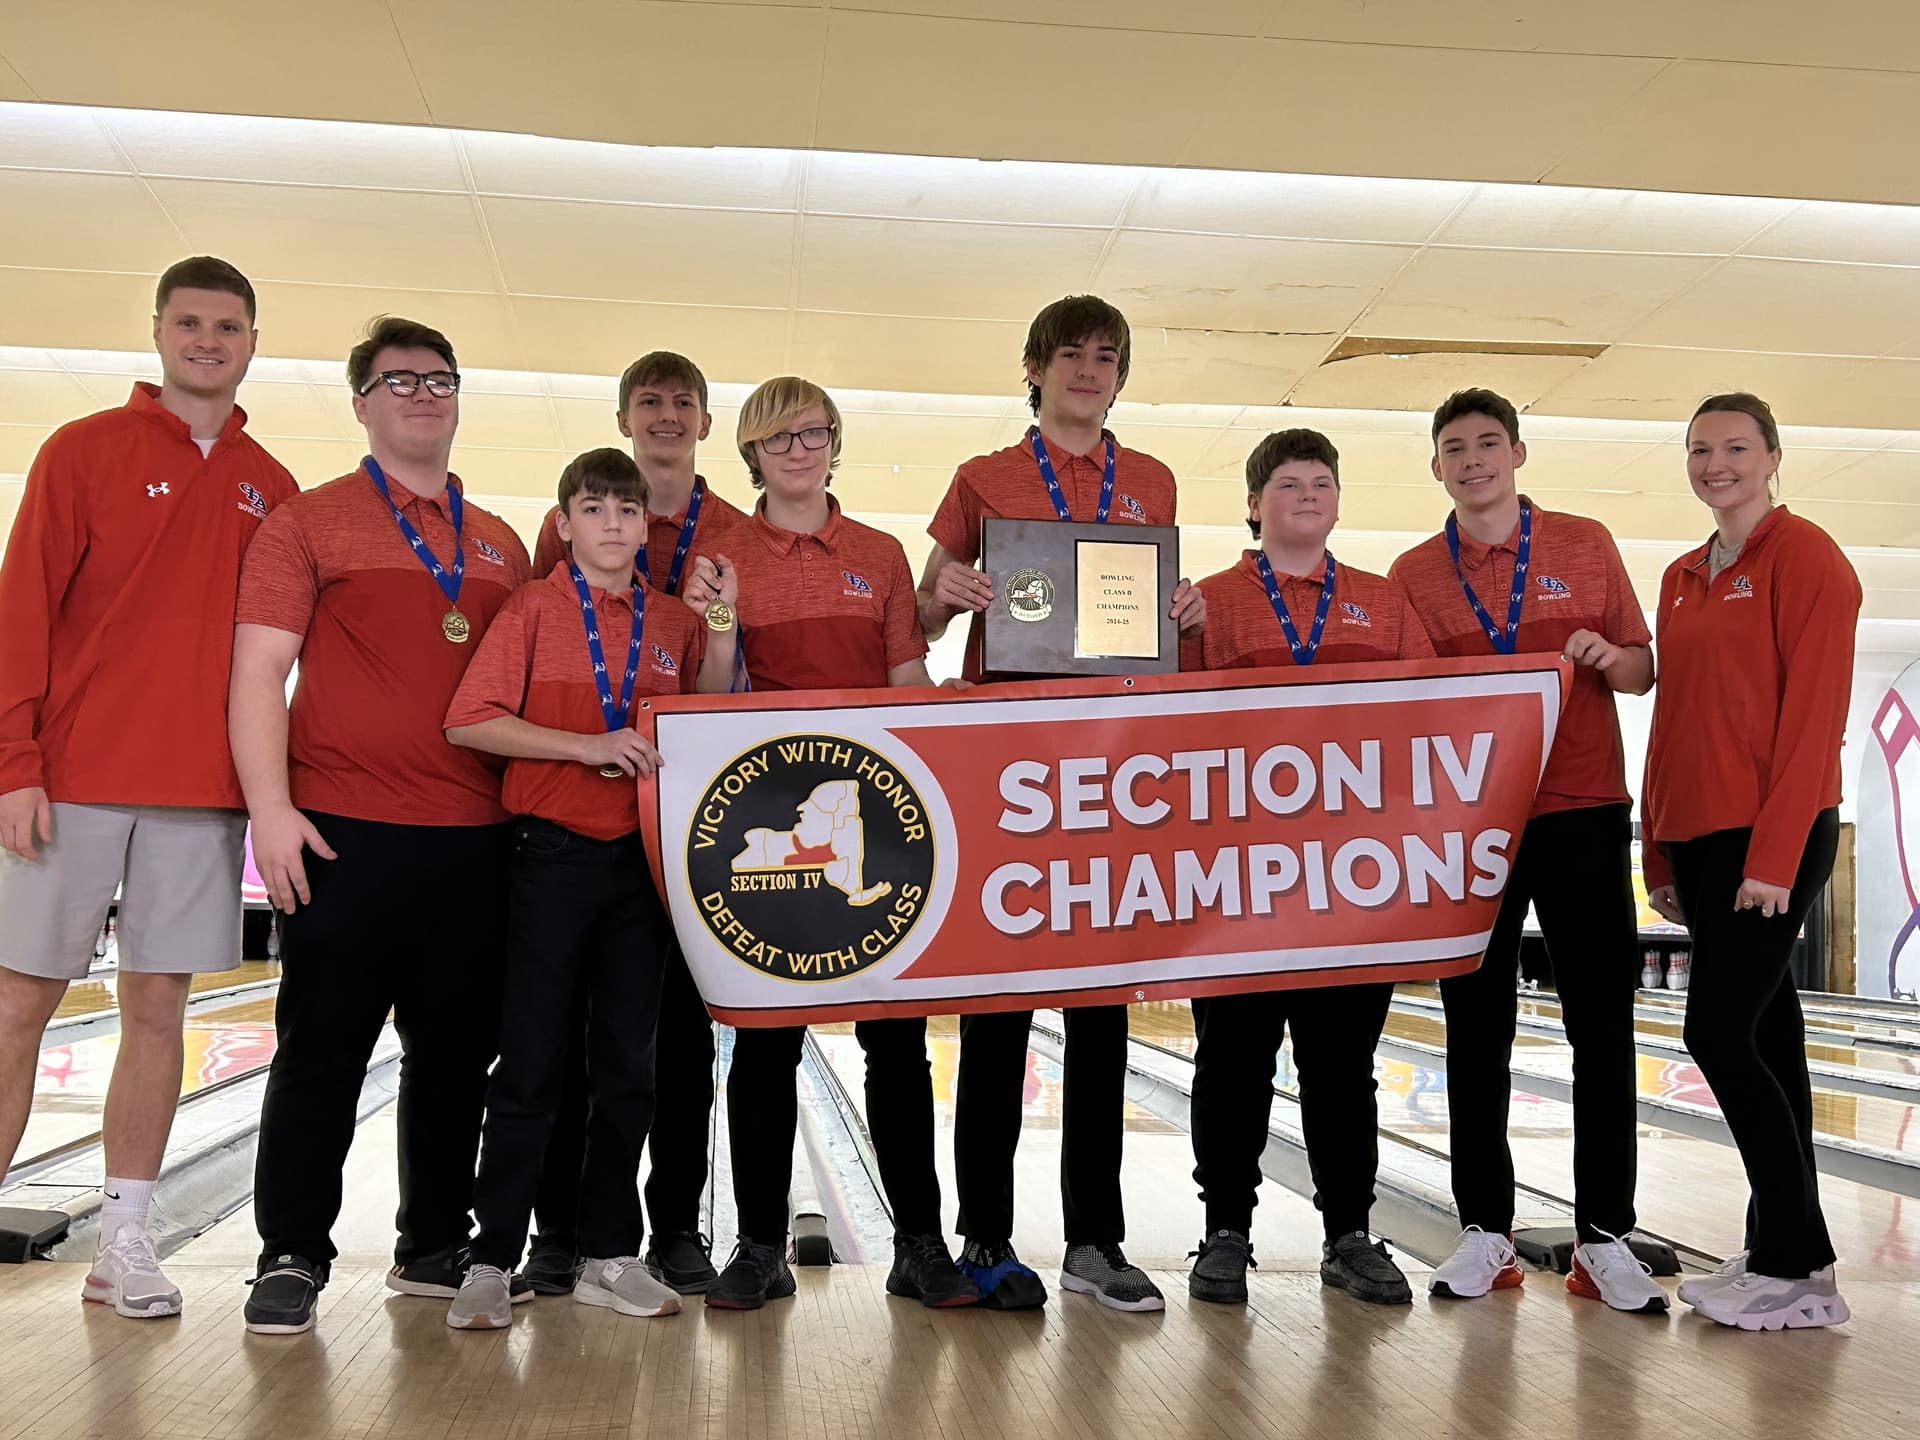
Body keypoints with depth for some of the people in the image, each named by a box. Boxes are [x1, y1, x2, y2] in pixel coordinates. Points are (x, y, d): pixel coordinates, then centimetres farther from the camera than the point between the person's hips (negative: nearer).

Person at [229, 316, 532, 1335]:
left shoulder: (501, 548, 15)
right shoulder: (310, 524, 3)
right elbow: (259, 671, -4)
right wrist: (270, 807, -14)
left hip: (475, 839, 4)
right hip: (344, 833, -4)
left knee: (456, 1054, 10)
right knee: (321, 1052, 2)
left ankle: (434, 1247, 24)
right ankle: (292, 1256, 14)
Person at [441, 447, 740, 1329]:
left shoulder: (673, 623, 9)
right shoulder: (534, 608, -3)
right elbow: (470, 721, -10)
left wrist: (721, 627, 0)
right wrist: (586, 746, -18)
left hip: (642, 856, 4)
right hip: (553, 853, -4)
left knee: (629, 1066, 9)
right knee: (531, 1066, -1)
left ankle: (610, 1254, 20)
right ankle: (491, 1261, 10)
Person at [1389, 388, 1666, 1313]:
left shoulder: (1586, 545, 6)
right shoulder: (1413, 575, 7)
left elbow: (1642, 672, 9)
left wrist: (1608, 658, -12)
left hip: (1583, 816, 0)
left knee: (1602, 1026, 1)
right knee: (1476, 1030, 5)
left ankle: (1603, 1235, 11)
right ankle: (1485, 1231, 15)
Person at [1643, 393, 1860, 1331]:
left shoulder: (1804, 557, -7)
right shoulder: (1681, 579, 16)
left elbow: (1813, 714, -13)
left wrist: (1775, 855, -18)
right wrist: (1659, 852, 14)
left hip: (1771, 835, -7)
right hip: (1699, 837, 7)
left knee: (1719, 1032, -10)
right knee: (1763, 1032, 10)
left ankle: (1797, 1270, 1)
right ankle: (1778, 1253, 17)